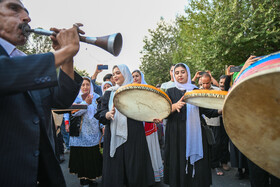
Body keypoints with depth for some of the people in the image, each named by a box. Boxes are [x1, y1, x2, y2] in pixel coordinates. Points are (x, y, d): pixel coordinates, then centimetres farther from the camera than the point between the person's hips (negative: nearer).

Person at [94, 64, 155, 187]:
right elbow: (100, 113, 5)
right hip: (114, 136, 2)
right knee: (114, 168, 3)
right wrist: (108, 115, -16)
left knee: (134, 169, 0)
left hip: (133, 136, -2)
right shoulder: (109, 92, 13)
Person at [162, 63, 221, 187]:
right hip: (177, 135, 0)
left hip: (195, 134, 1)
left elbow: (206, 111, 6)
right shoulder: (171, 92, 9)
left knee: (197, 167, -1)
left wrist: (220, 111, -11)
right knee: (178, 166, 1)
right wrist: (175, 106, -21)